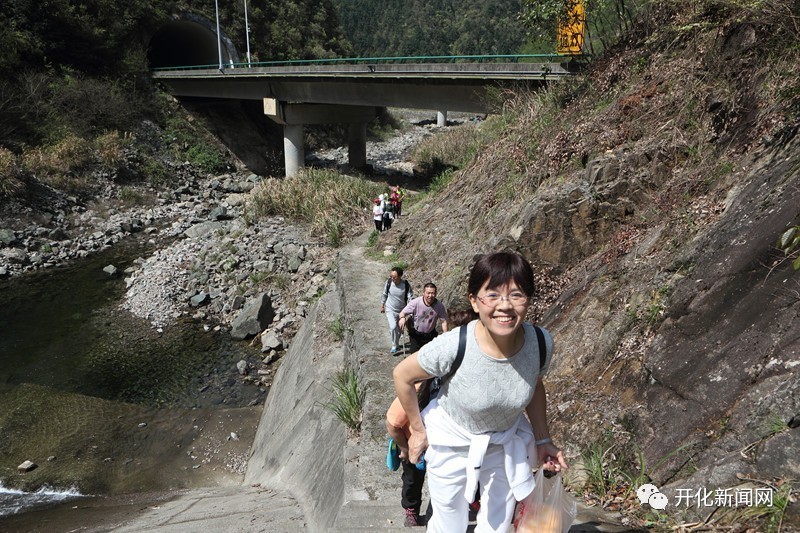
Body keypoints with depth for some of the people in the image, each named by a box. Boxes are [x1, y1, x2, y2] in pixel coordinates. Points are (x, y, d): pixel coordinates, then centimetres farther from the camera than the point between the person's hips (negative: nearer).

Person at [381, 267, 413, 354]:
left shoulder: (406, 285, -21)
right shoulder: (388, 282, -16)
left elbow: (411, 298, -16)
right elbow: (384, 294, 1)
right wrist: (382, 306, 9)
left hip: (401, 311, 1)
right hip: (390, 310, -1)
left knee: (399, 329, 16)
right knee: (393, 327, -19)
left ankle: (396, 343, 44)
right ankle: (394, 346, 1)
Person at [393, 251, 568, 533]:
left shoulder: (542, 343, -24)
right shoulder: (452, 347, -34)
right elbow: (402, 375, -16)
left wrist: (543, 440, 1)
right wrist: (418, 430, -7)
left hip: (506, 443, 3)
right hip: (452, 443, -3)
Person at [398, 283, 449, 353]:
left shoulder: (439, 306, -18)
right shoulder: (415, 302, -24)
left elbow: (444, 321, -11)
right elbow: (403, 313, -21)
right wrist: (402, 318, -45)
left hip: (430, 335, 2)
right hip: (416, 335, -2)